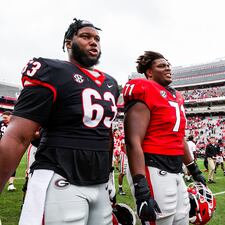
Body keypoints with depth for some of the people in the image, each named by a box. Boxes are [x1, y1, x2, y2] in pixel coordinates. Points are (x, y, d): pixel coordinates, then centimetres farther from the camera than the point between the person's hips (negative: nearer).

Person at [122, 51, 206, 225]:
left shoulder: (176, 97, 16)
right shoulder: (145, 92, -12)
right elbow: (133, 142, -21)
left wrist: (194, 169, 29)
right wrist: (141, 189, -26)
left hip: (176, 171, 9)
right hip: (155, 171, -9)